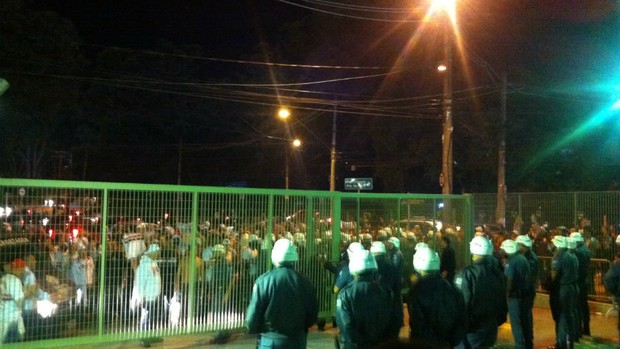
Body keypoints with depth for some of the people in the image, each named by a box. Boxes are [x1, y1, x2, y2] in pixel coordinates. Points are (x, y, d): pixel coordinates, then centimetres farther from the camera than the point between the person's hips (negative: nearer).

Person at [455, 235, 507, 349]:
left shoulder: (466, 274, -19)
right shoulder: (497, 273, 3)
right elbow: (503, 301, 10)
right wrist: (498, 321, 21)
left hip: (472, 329, -6)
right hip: (490, 327, 6)